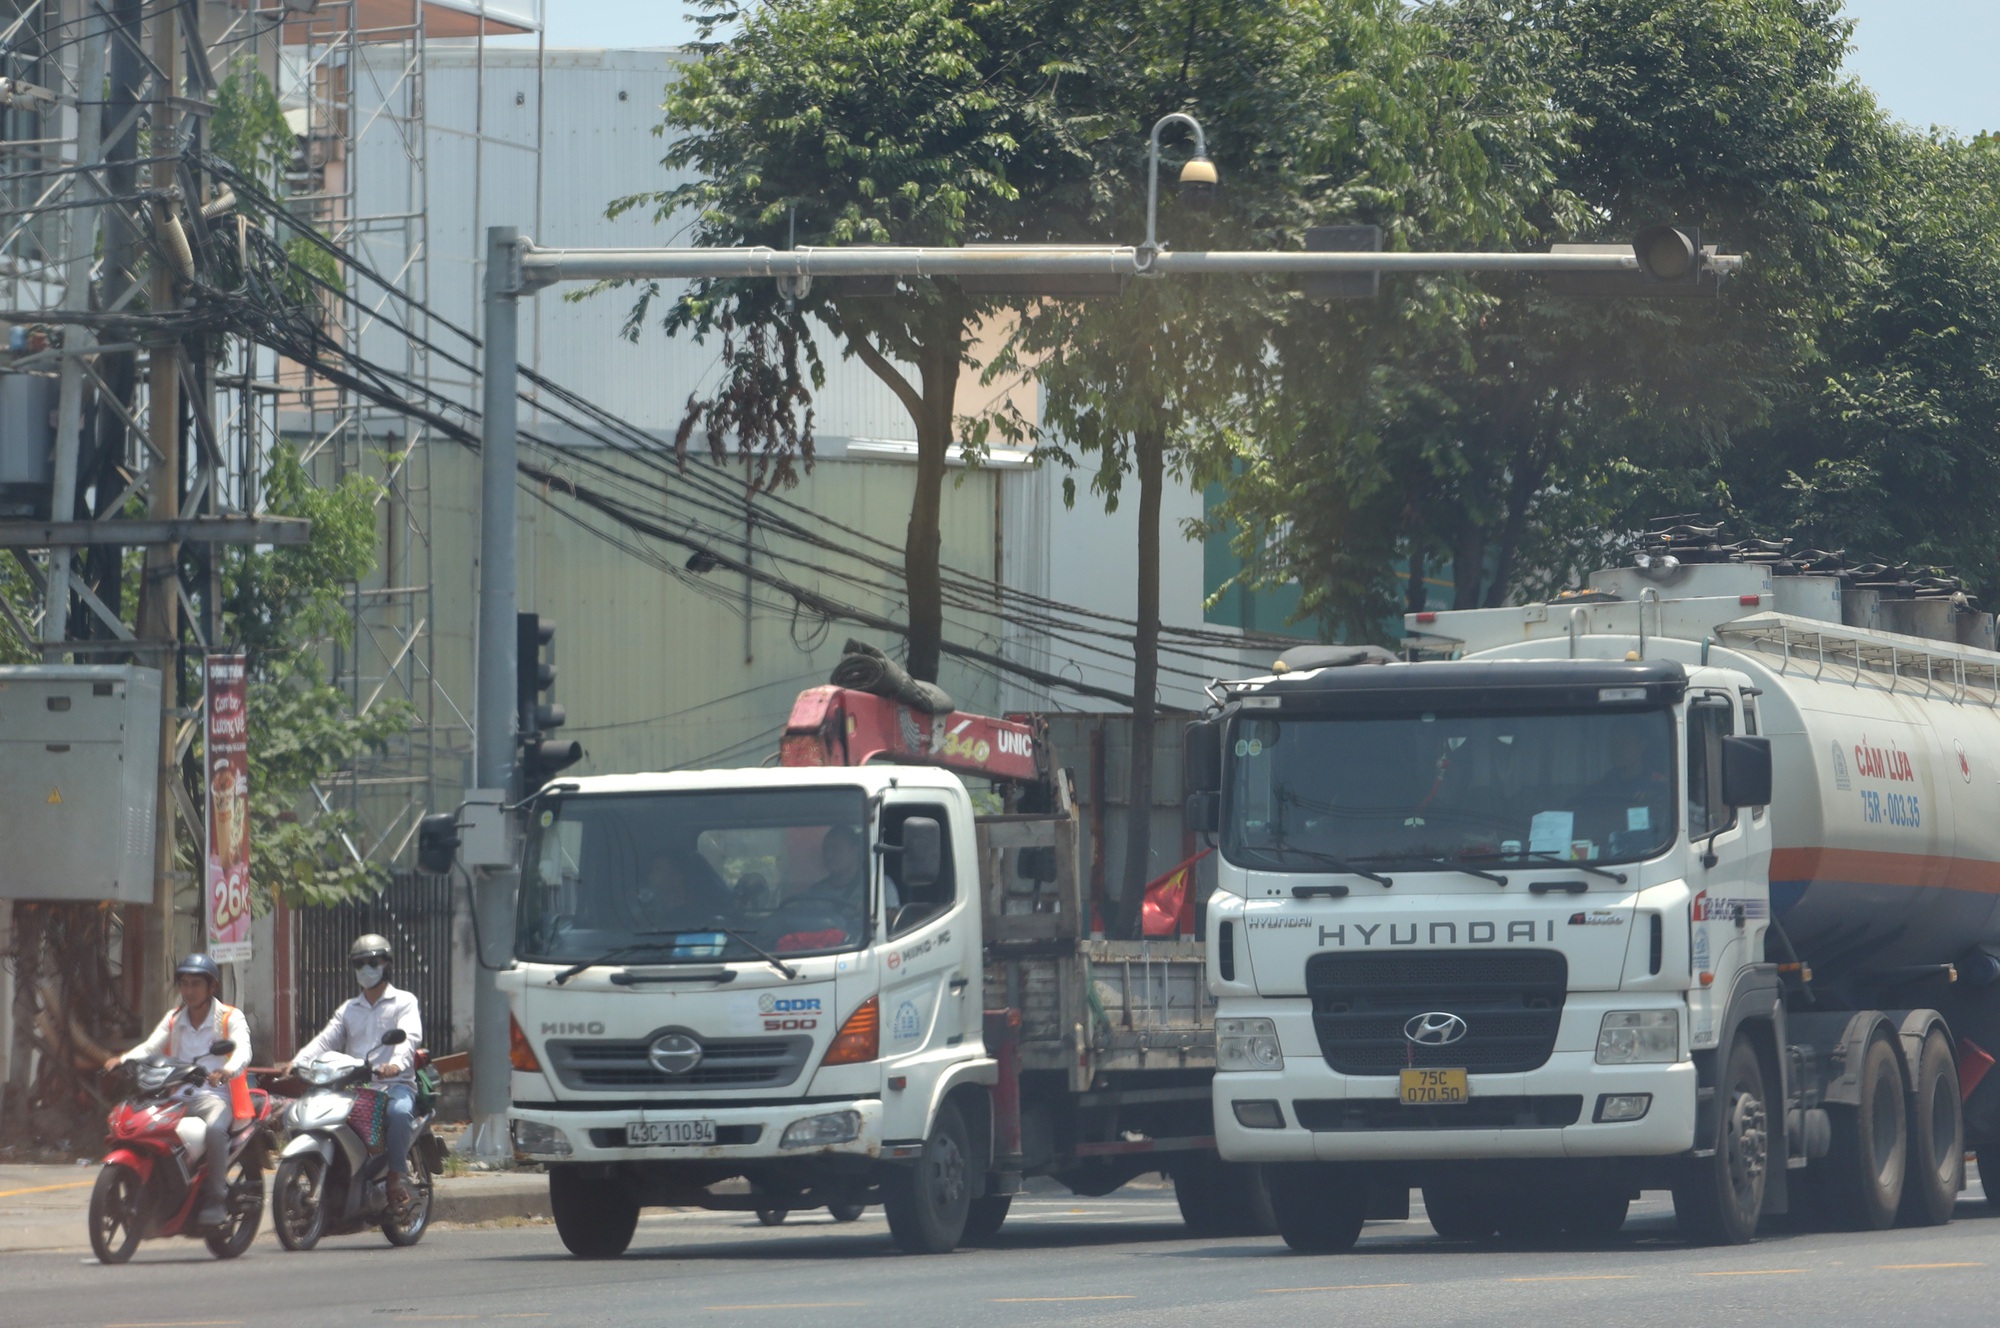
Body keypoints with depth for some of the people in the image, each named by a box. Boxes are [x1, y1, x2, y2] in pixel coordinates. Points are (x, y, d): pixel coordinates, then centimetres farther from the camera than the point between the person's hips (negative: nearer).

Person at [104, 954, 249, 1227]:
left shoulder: (230, 1018, 5)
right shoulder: (174, 1019, 20)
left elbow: (242, 1050, -13)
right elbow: (150, 1047, 7)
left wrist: (228, 1070, -36)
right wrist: (122, 1060, -14)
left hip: (214, 1095, -5)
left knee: (214, 1128, -38)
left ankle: (214, 1201, -27)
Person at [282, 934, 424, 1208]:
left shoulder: (404, 1002, 8)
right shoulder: (348, 1010, 23)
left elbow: (409, 1037, -11)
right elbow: (325, 1040, 8)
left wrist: (397, 1064, -34)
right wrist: (296, 1063, -12)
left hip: (396, 1083, -5)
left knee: (399, 1111, -38)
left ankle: (398, 1174, -26)